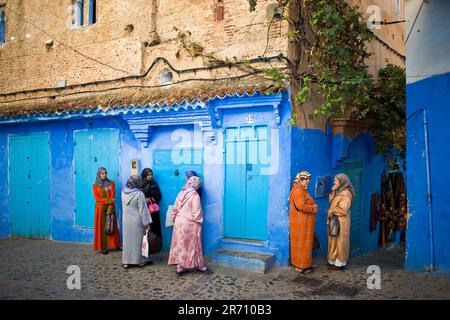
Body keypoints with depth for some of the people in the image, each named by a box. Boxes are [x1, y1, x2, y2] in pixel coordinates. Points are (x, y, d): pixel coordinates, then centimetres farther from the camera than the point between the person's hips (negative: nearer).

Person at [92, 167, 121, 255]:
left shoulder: (111, 183, 6)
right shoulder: (95, 185, 5)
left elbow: (113, 197, -2)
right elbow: (97, 198, -4)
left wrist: (110, 208, -13)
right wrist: (109, 200, -13)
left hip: (110, 208, 1)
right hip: (100, 208, -1)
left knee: (111, 226, 1)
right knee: (101, 227, -2)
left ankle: (115, 245, 6)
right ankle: (102, 247, 0)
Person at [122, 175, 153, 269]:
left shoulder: (123, 193, -2)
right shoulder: (139, 194, -19)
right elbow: (143, 210, -16)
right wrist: (147, 223, -10)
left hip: (126, 220, 5)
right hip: (137, 221, -5)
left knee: (127, 240, 12)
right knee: (138, 240, 7)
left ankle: (126, 262, 17)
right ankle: (140, 261, 17)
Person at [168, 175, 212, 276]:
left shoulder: (181, 193, 5)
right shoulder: (194, 195, -15)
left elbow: (175, 209, 8)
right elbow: (196, 212, -16)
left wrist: (175, 219, 17)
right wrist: (199, 222, -2)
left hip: (179, 223, 6)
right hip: (190, 224, -6)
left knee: (180, 245, 10)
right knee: (193, 245, 6)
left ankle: (180, 267, 14)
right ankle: (199, 266, 19)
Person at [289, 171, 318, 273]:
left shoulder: (302, 190, 17)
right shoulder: (298, 190, -17)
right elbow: (301, 206, -28)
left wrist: (313, 206, 6)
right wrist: (313, 208, -14)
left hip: (303, 222, 10)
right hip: (301, 222, -10)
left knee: (304, 244, 16)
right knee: (301, 244, -3)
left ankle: (300, 263, 25)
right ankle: (301, 266, 4)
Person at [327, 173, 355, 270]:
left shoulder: (345, 194, -18)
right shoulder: (338, 192, 13)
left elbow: (342, 210, -23)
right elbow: (332, 203, 13)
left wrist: (331, 212, -9)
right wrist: (333, 192, 3)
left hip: (340, 222, -9)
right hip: (335, 221, 9)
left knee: (339, 242, -2)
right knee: (335, 242, 13)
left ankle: (340, 263, 6)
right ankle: (335, 261, 22)